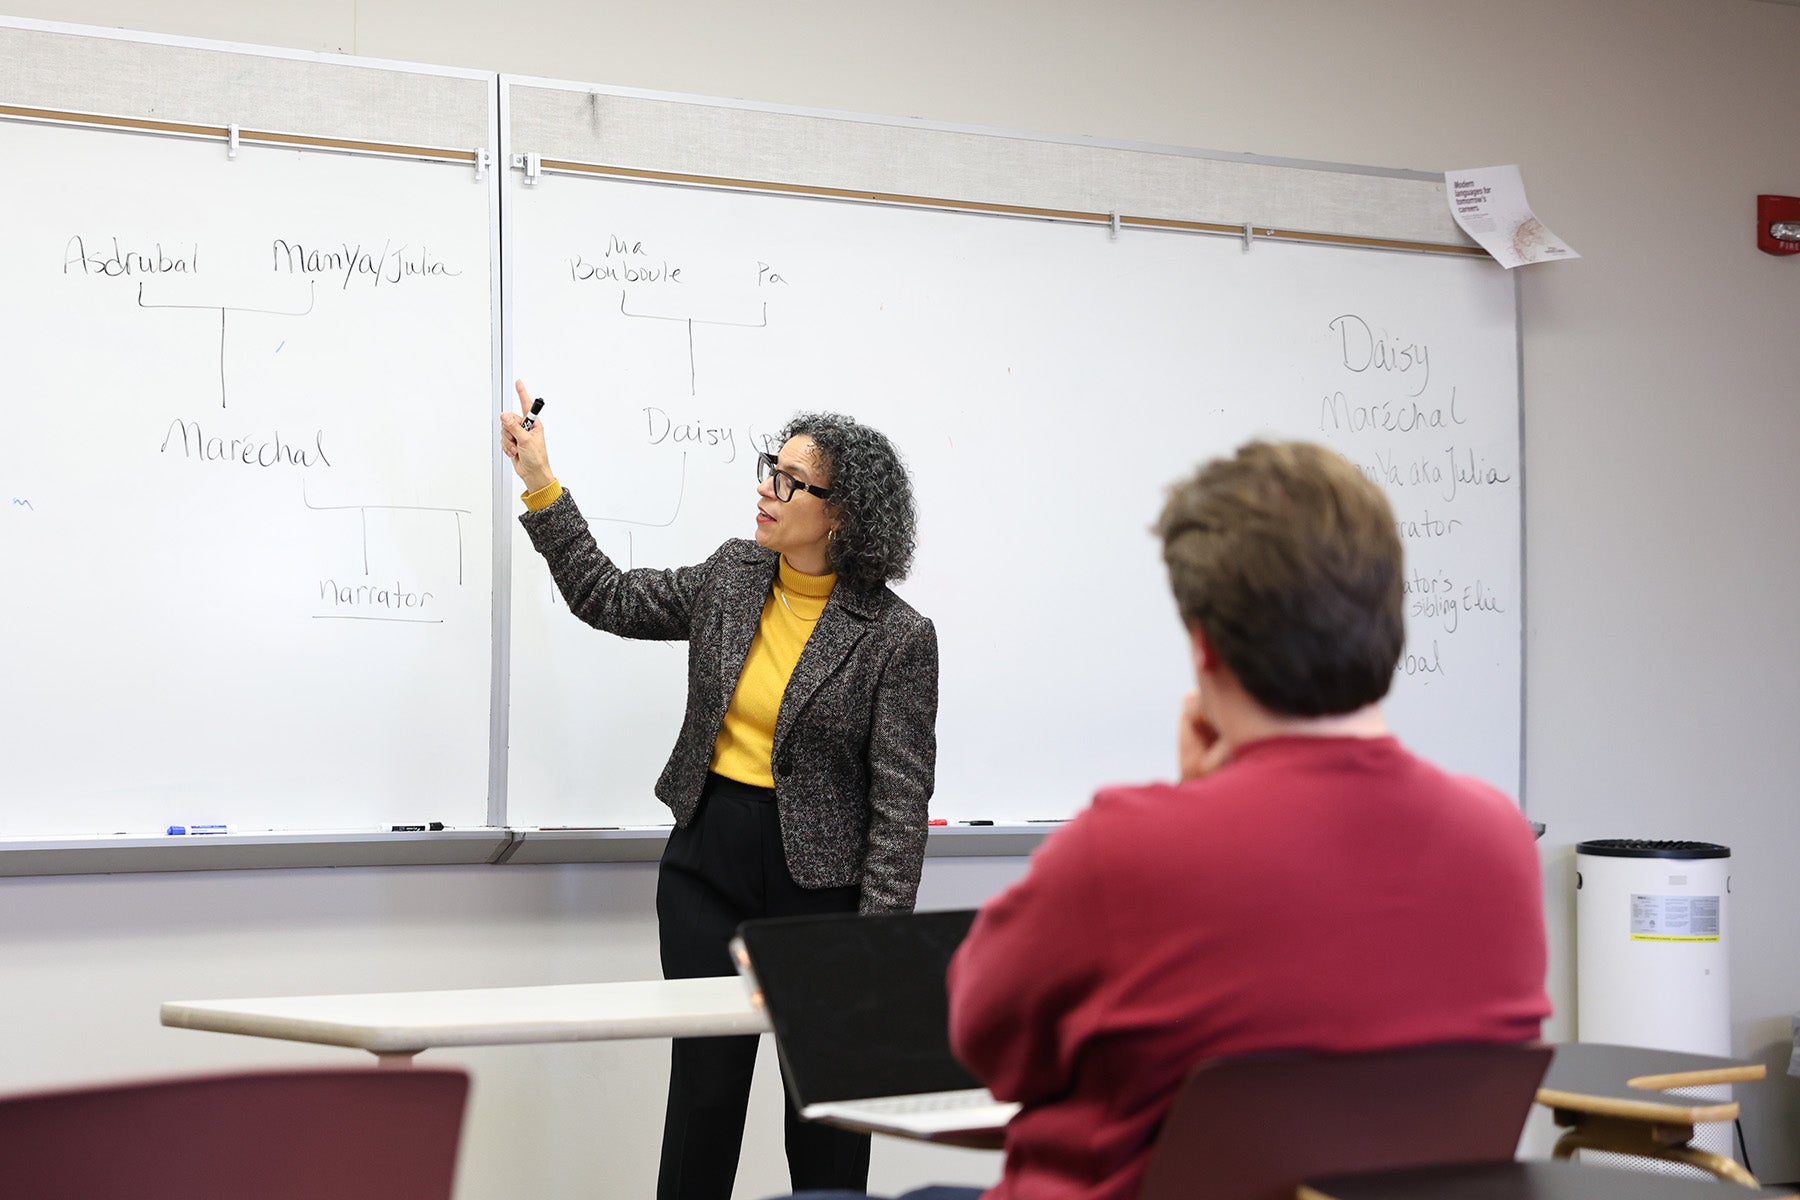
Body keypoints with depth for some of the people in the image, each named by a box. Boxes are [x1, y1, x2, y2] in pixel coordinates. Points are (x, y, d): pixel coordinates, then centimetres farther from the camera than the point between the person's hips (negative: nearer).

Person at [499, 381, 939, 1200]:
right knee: (704, 1086, 1)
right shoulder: (732, 578, 4)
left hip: (818, 879, -4)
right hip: (709, 862, 4)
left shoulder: (897, 637, -11)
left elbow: (901, 801, -12)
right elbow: (607, 598, 15)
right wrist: (540, 486, 8)